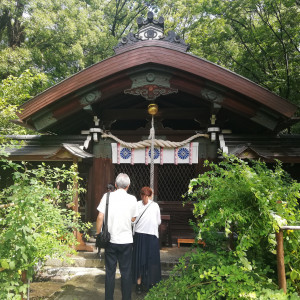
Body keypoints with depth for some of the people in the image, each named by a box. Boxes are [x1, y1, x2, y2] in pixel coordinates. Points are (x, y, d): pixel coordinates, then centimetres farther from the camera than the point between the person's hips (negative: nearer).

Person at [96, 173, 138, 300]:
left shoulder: (107, 196, -6)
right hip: (126, 240, 0)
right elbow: (133, 219, 8)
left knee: (110, 272, 11)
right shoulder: (132, 199, -4)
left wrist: (98, 233, 3)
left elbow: (100, 217, -6)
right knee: (126, 272, 10)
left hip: (110, 239, 0)